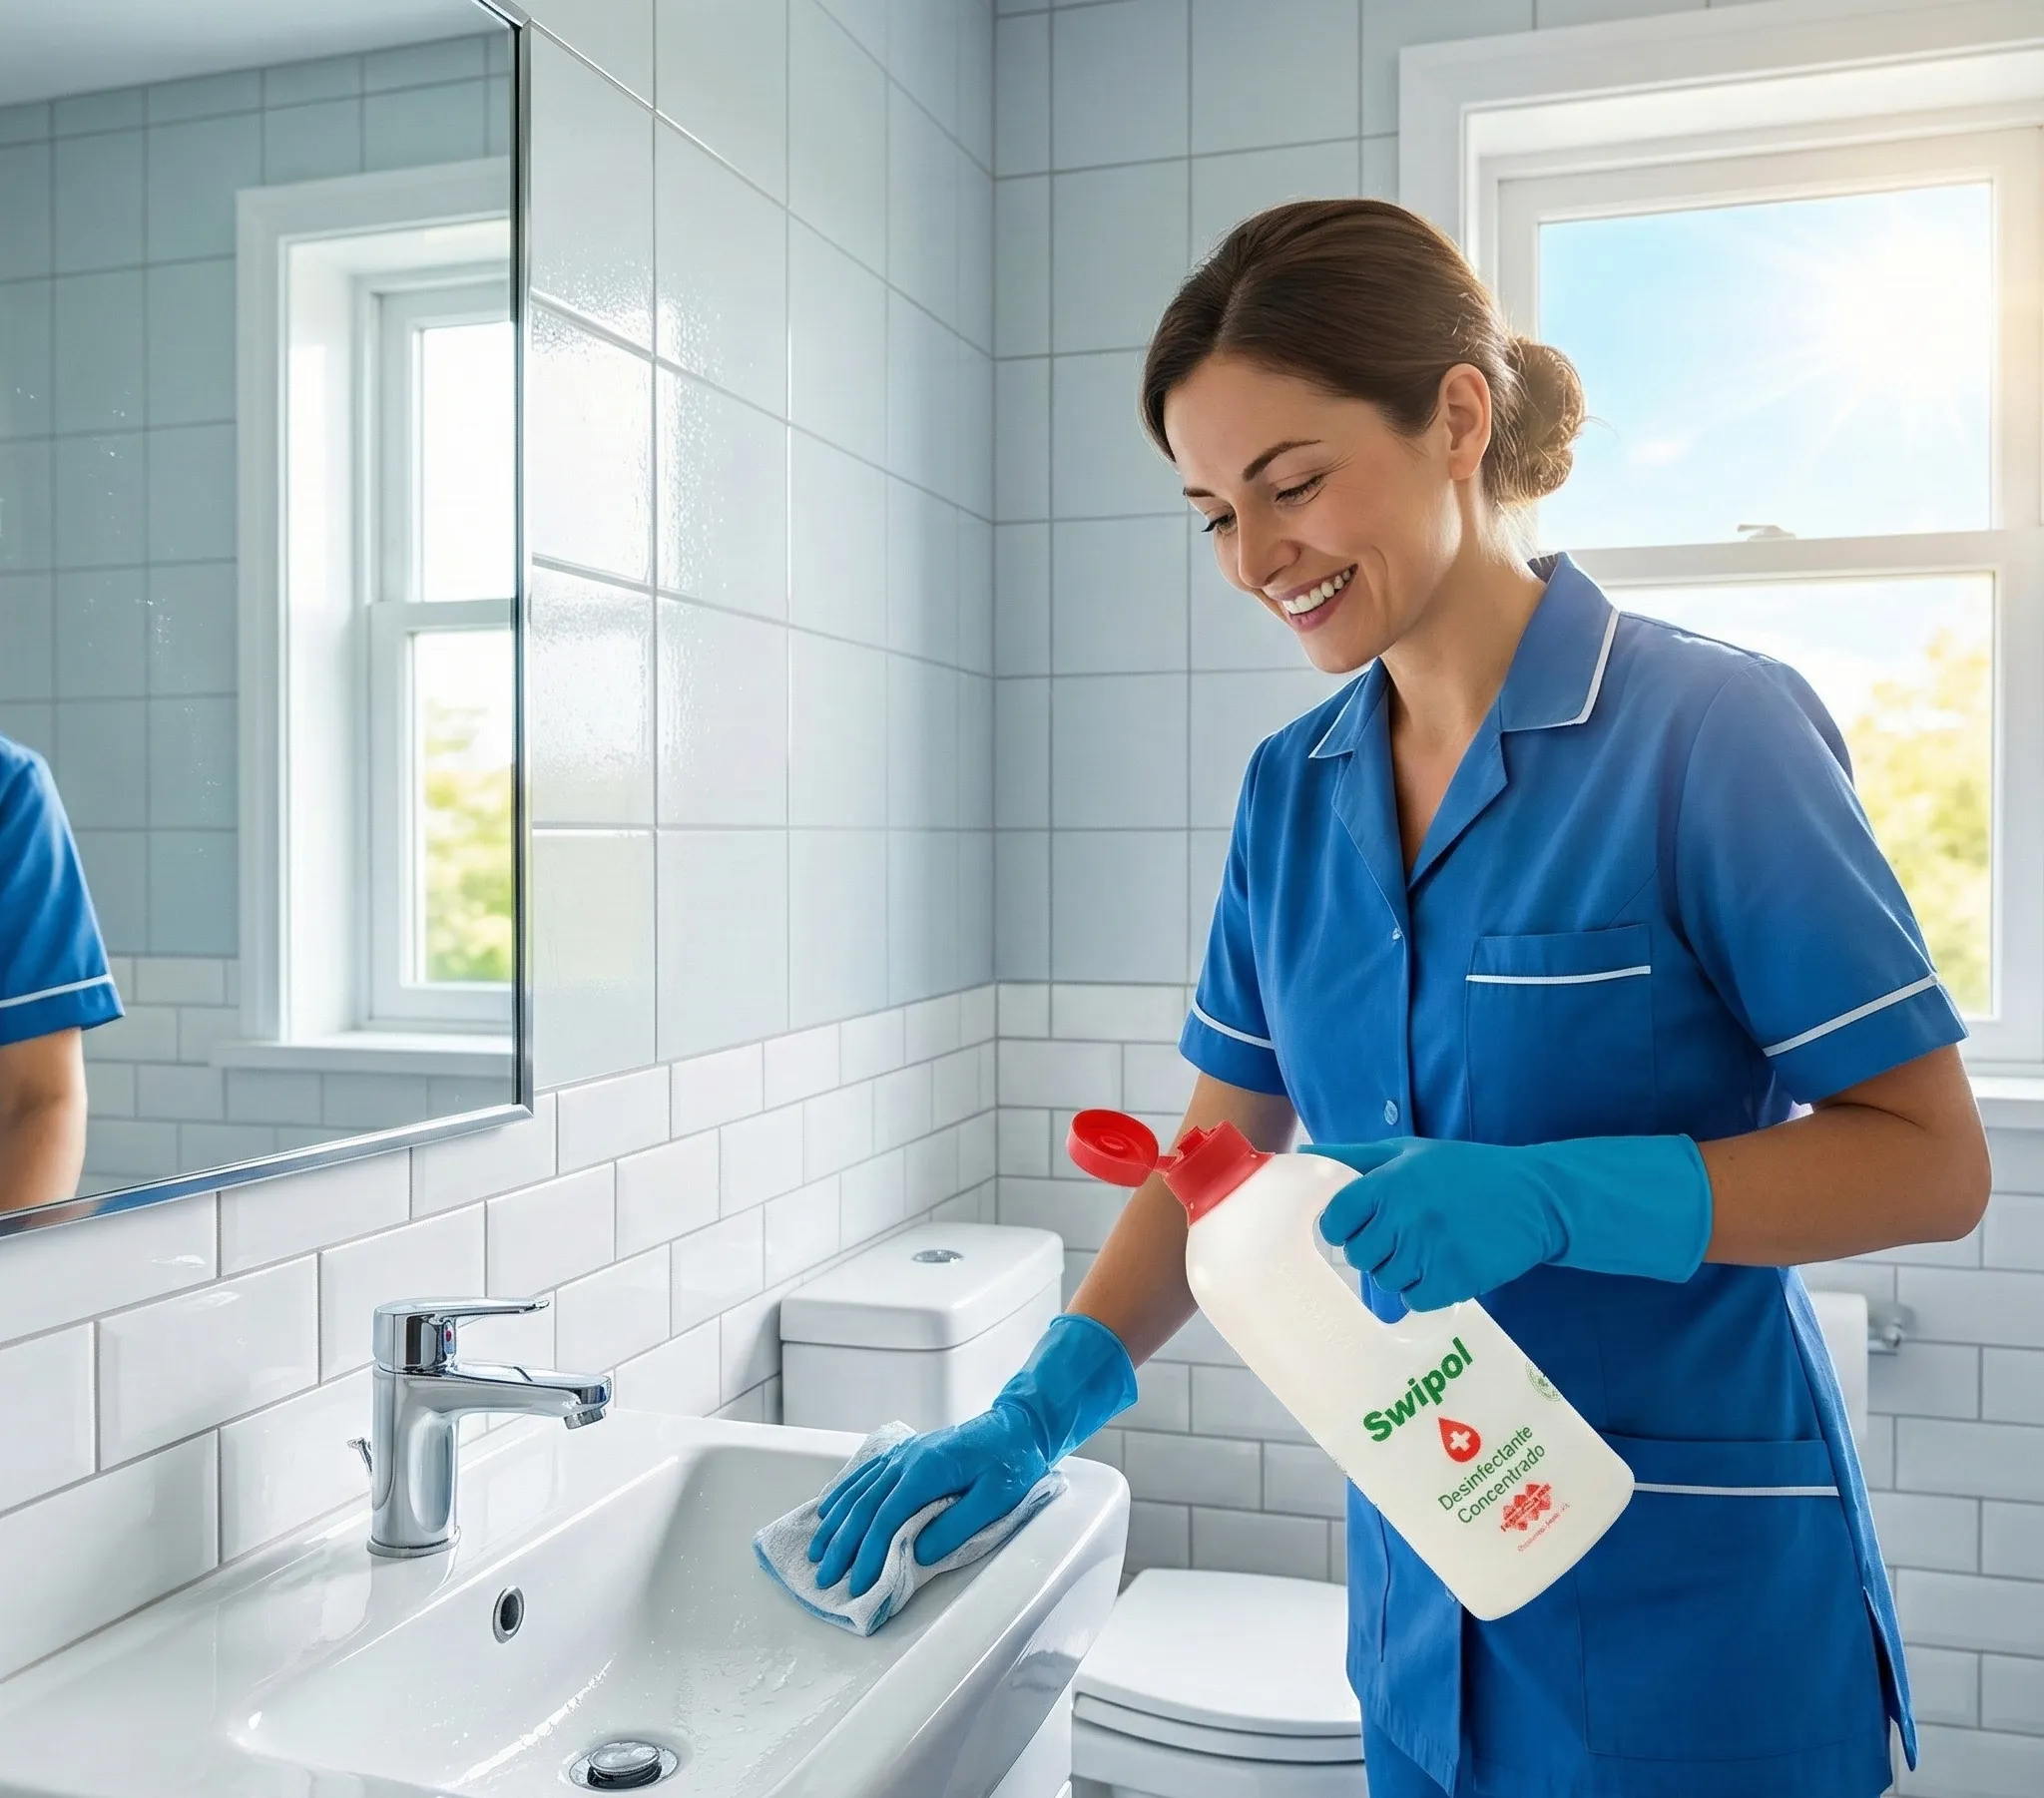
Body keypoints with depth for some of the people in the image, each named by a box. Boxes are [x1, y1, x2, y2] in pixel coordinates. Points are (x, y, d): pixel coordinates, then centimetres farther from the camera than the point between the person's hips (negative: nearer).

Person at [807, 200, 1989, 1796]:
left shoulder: (1713, 731, -14)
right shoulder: (1291, 790, 2)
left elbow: (1932, 1157, -13)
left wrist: (1549, 1197, -27)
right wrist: (1039, 1413, -4)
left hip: (1697, 1620, -4)